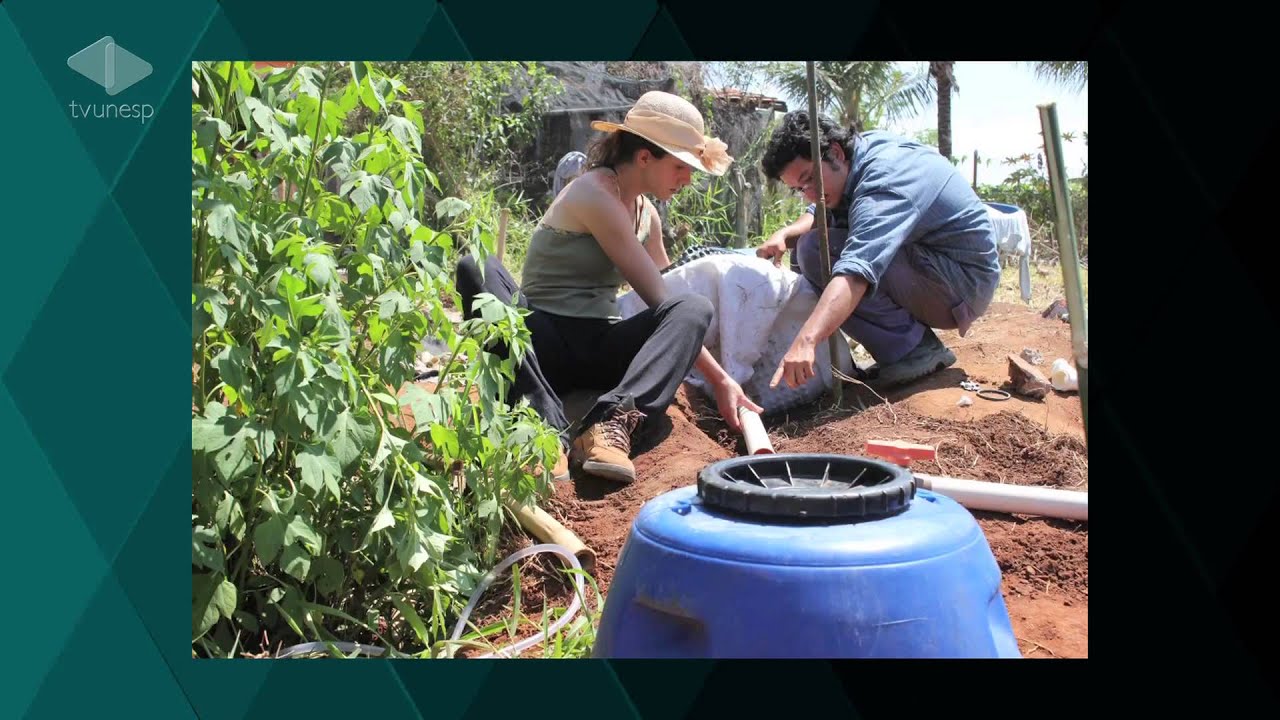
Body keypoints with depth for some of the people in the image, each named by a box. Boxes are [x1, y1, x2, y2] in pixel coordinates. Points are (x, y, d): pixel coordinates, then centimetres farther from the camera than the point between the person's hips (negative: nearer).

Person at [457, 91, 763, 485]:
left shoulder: (646, 214, 12)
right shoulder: (595, 193, -13)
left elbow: (673, 304, 17)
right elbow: (657, 298, -14)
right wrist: (719, 378, -8)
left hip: (599, 348, 6)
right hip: (544, 344, -6)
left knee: (693, 307, -21)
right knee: (479, 270, -35)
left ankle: (612, 424, -40)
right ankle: (548, 430, -44)